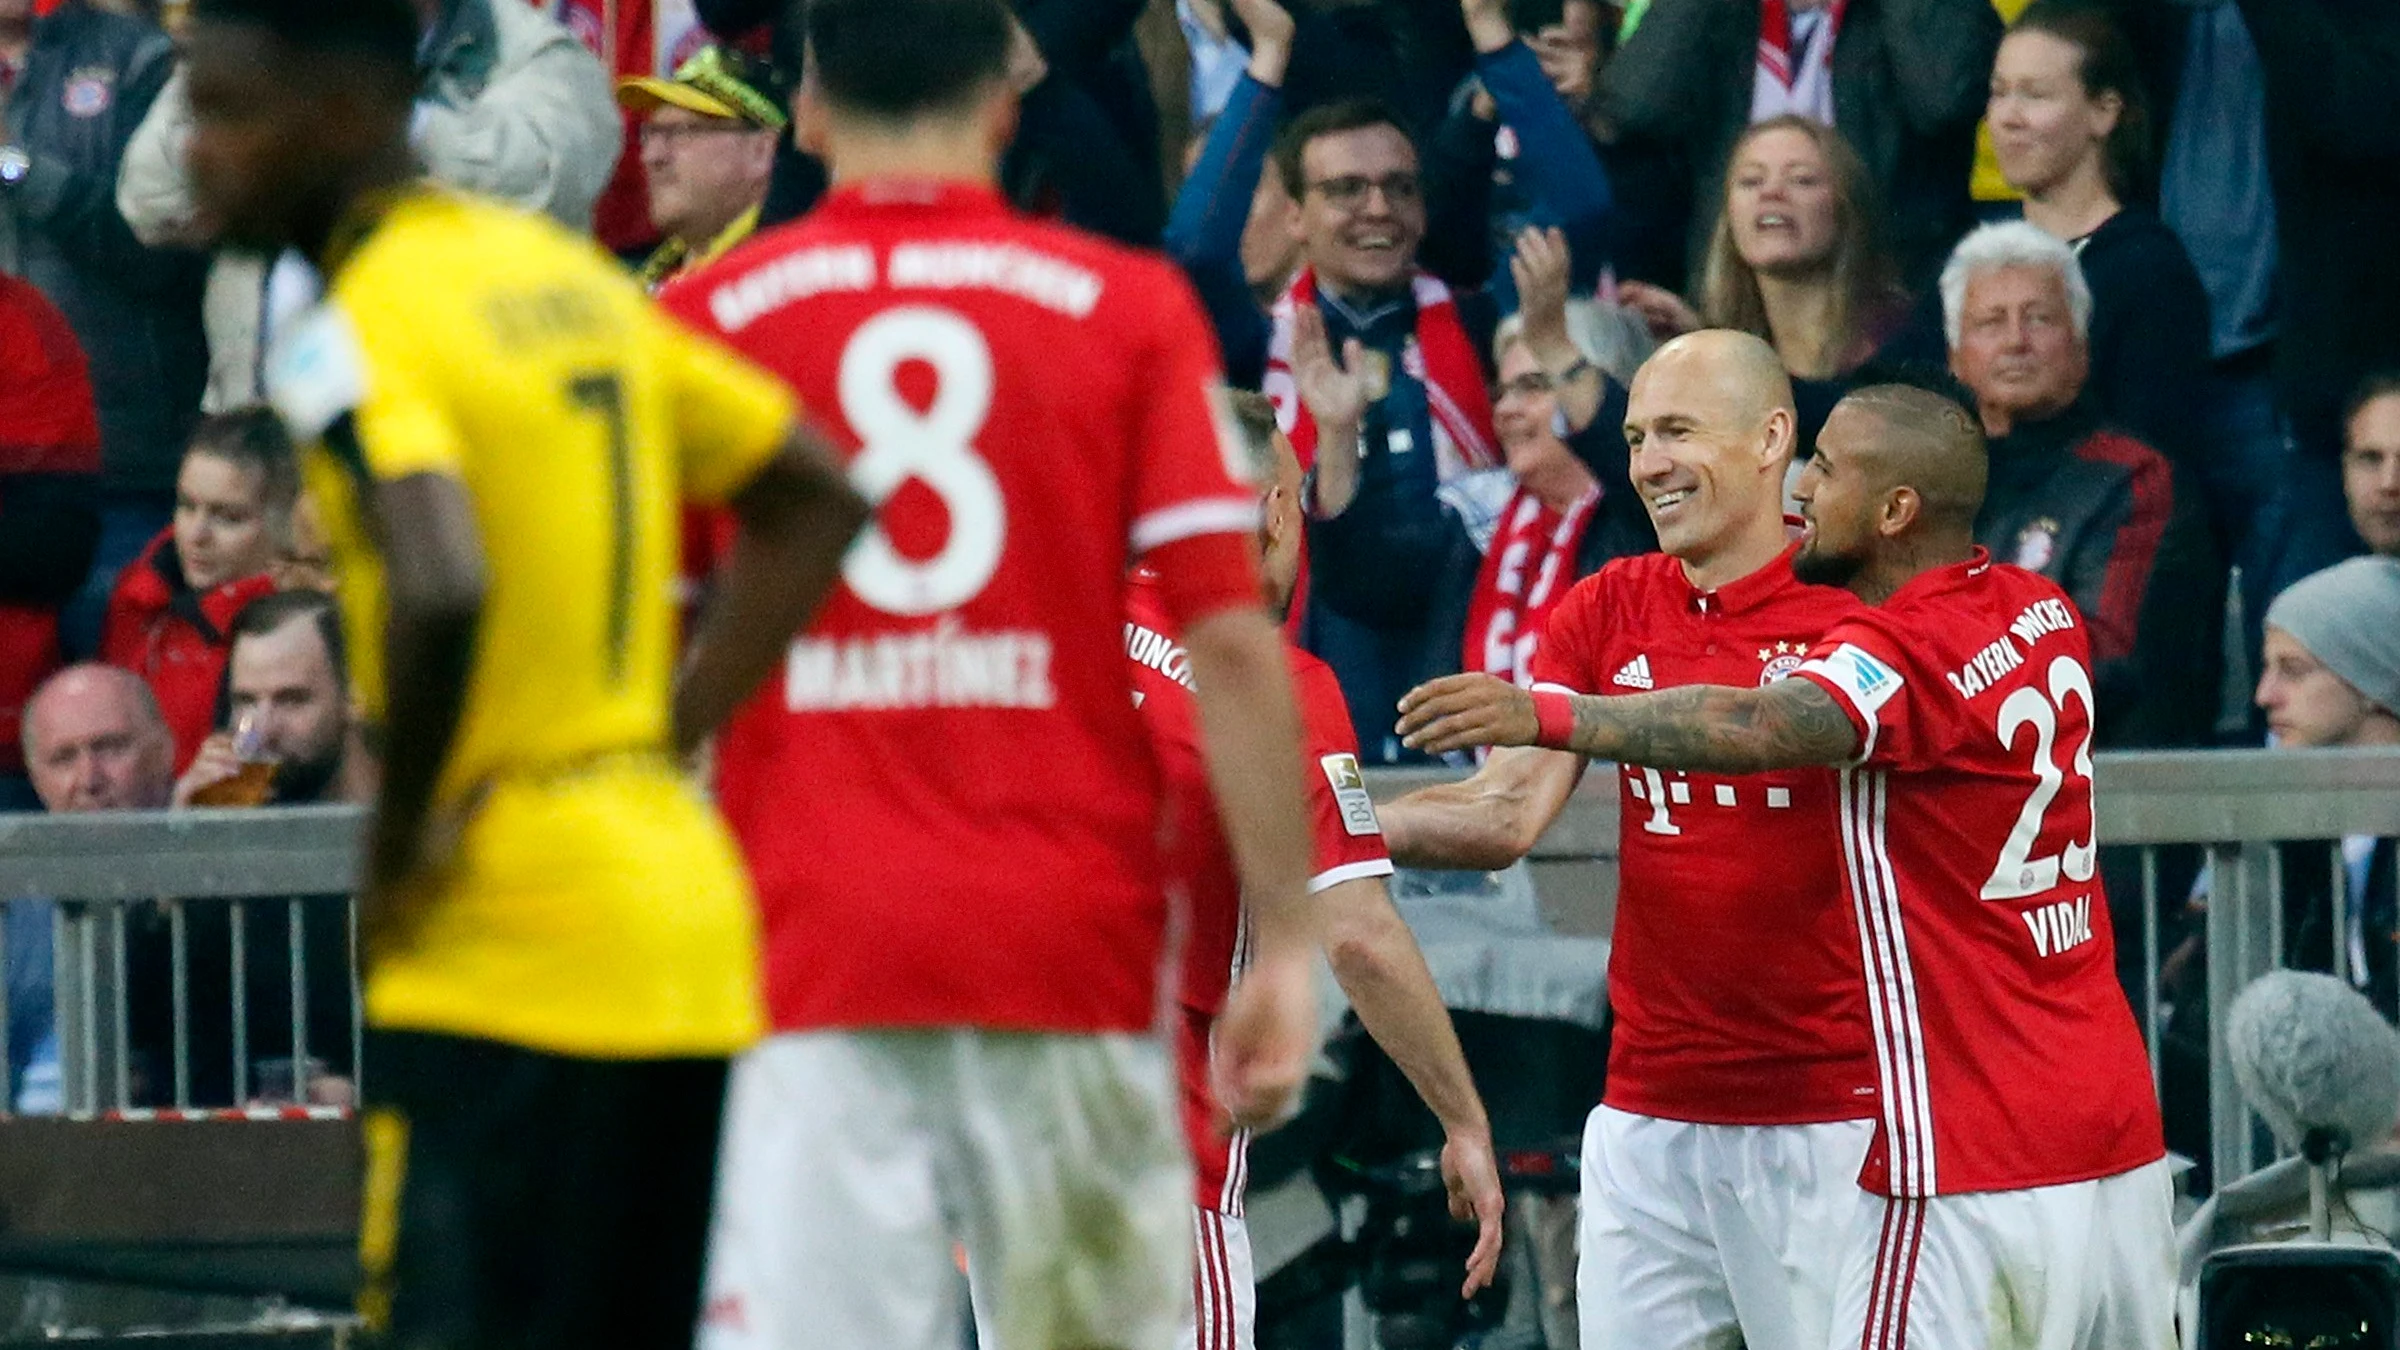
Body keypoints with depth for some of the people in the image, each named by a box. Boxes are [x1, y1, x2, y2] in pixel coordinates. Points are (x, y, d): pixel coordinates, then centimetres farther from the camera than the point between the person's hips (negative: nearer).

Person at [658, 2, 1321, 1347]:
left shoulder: (706, 318, 5)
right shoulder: (1131, 309, 4)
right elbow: (1233, 640, -3)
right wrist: (1286, 942, 0)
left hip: (811, 936, 0)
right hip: (1072, 936, 1)